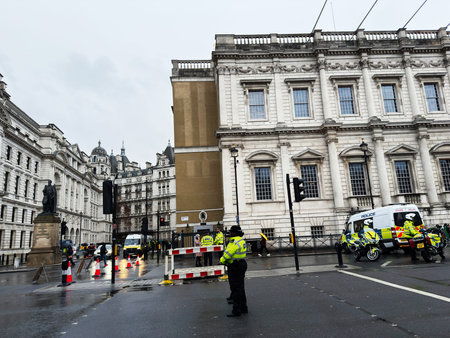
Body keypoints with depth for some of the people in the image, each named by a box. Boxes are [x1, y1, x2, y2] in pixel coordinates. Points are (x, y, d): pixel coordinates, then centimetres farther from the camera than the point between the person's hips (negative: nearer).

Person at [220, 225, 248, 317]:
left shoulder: (235, 242, -22)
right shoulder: (242, 240, 10)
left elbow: (227, 254, -20)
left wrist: (222, 260, -1)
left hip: (235, 268, -10)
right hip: (242, 264, 10)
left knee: (235, 289, -2)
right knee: (241, 288, 19)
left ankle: (236, 311, 4)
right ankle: (243, 308, 28)